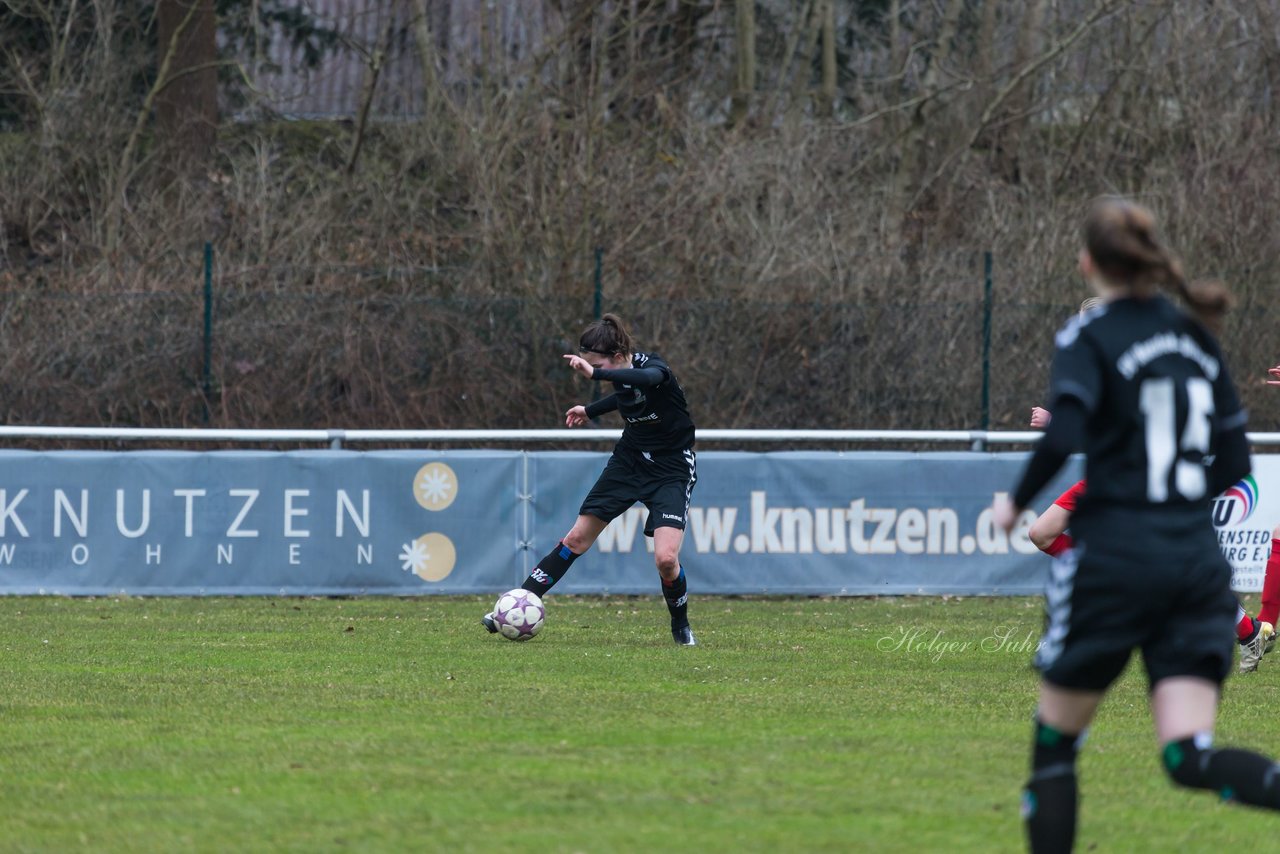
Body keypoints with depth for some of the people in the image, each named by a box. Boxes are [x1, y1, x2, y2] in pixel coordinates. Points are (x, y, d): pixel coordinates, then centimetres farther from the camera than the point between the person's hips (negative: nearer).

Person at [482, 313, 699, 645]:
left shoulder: (652, 366, -26)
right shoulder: (621, 377, -5)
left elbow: (647, 379, -52)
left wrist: (596, 374, -61)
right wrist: (591, 411, 27)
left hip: (670, 469, -6)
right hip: (629, 459, 6)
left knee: (665, 558, -21)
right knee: (578, 538, 4)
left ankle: (681, 627, 6)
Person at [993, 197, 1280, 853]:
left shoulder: (1089, 338, -4)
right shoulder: (1196, 338, 13)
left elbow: (1063, 435, -20)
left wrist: (1017, 504, -4)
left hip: (1114, 560, -5)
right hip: (1199, 562, 5)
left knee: (1054, 740, 13)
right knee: (1190, 757, -5)